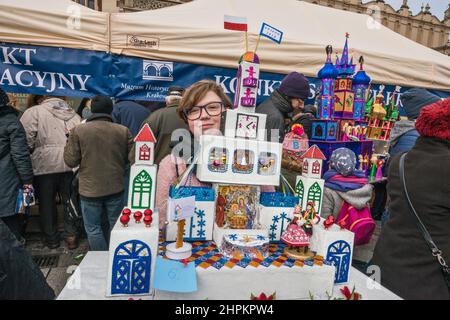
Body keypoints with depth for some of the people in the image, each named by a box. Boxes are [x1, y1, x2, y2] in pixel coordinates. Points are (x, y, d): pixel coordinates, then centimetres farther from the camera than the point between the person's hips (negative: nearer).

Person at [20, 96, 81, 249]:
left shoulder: (34, 112, -3)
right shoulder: (75, 116, 10)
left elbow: (26, 139, -10)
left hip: (45, 166, -3)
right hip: (70, 166, 3)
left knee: (47, 203, 13)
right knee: (69, 202, 15)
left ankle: (51, 238, 25)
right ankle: (71, 236, 21)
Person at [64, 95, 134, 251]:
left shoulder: (78, 130, -10)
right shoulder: (123, 130, -7)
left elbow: (71, 161, -6)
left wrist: (68, 144, 11)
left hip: (90, 189, -2)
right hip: (116, 187, 2)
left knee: (93, 228, 14)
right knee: (116, 225, 18)